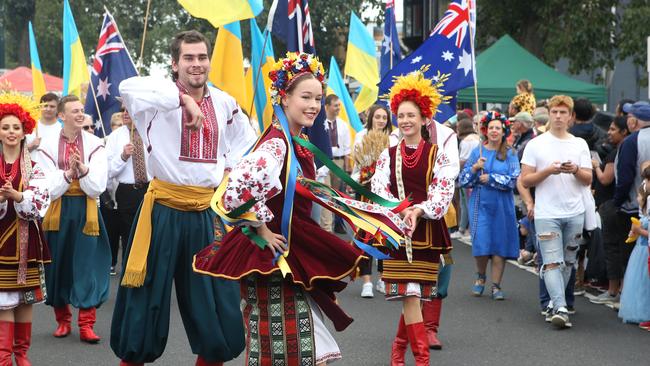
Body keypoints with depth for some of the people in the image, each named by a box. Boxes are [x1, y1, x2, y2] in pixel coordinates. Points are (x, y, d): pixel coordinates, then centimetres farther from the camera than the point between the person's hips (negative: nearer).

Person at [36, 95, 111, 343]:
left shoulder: (95, 144, 1)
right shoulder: (48, 145, 0)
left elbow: (97, 188, -5)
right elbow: (50, 189, -6)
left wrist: (83, 169, -21)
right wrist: (69, 172, -20)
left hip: (86, 211, 0)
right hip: (58, 211, 1)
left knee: (87, 265, -4)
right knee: (58, 264, 6)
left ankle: (86, 324, 0)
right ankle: (62, 320, 21)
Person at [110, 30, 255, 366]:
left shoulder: (224, 103, 8)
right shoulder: (161, 98, -7)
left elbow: (246, 141, 26)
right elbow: (127, 87, -30)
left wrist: (226, 169, 10)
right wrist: (183, 98, -31)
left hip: (206, 213, 4)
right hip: (163, 210, -4)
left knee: (217, 305, 8)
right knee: (146, 300, 3)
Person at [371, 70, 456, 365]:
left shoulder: (437, 154, 4)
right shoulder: (388, 155, 8)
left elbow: (444, 190, -5)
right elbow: (379, 189, 0)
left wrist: (419, 211, -20)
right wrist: (400, 212, -17)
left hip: (426, 228, 0)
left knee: (416, 294, 4)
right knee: (410, 295, -8)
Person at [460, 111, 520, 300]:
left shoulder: (510, 154, 2)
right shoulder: (477, 152, 6)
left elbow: (513, 180, -7)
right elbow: (463, 180, 3)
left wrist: (490, 178, -9)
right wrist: (475, 168, -13)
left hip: (502, 206, 0)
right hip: (480, 205, 0)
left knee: (500, 245, 0)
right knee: (480, 244, -6)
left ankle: (496, 285, 10)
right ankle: (480, 277, 21)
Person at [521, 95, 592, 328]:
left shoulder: (580, 144, 10)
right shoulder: (536, 145, 1)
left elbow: (588, 180, 8)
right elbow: (525, 181, -1)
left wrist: (575, 170, -12)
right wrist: (548, 171, -15)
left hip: (575, 213, 4)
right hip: (547, 213, -4)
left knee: (568, 262, 11)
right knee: (552, 263, -13)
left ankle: (556, 301, 24)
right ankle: (560, 308, -19)